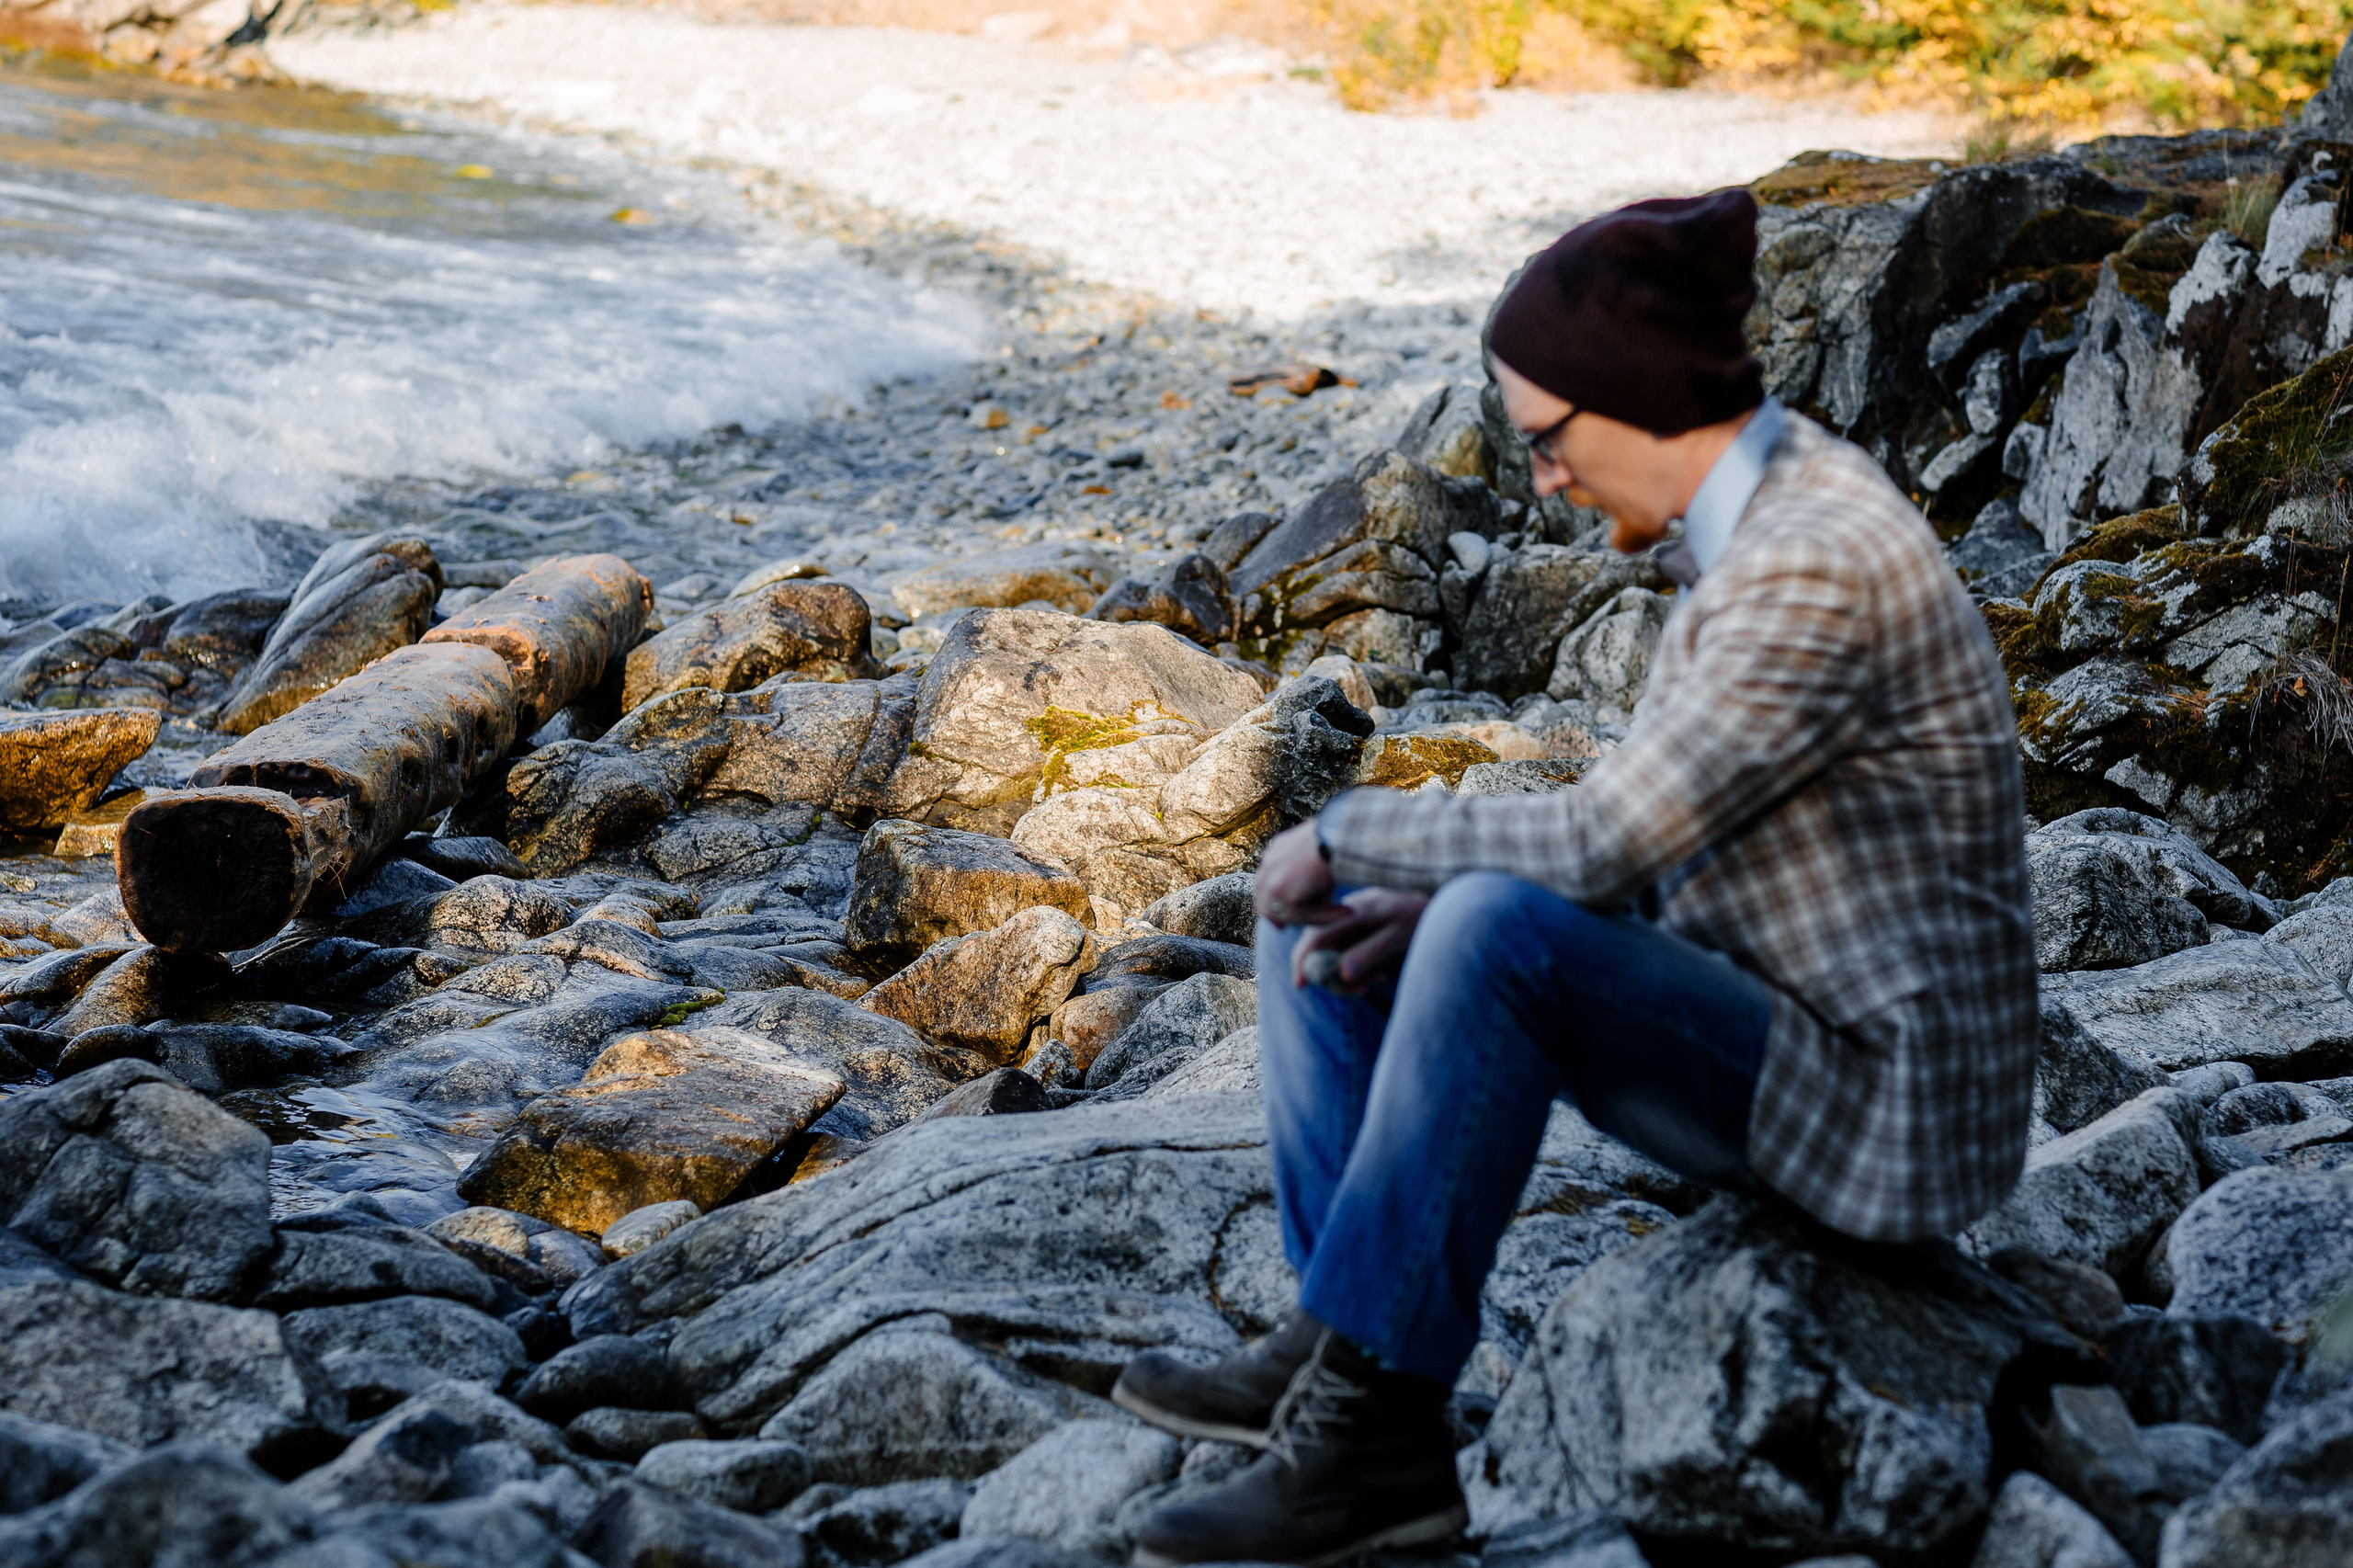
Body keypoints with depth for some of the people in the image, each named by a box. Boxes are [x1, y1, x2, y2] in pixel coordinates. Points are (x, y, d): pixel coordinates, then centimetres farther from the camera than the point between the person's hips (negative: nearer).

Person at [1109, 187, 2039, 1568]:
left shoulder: (1820, 569, -24)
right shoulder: (1752, 510, 7)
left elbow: (1602, 847, -26)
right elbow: (1653, 830, 12)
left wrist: (1351, 837, -11)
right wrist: (1425, 899, -4)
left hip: (1880, 1106, -9)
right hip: (1763, 1037, 10)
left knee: (1499, 932, -32)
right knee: (1319, 920, 3)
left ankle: (1372, 1415, -20)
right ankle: (1346, 1349, -4)